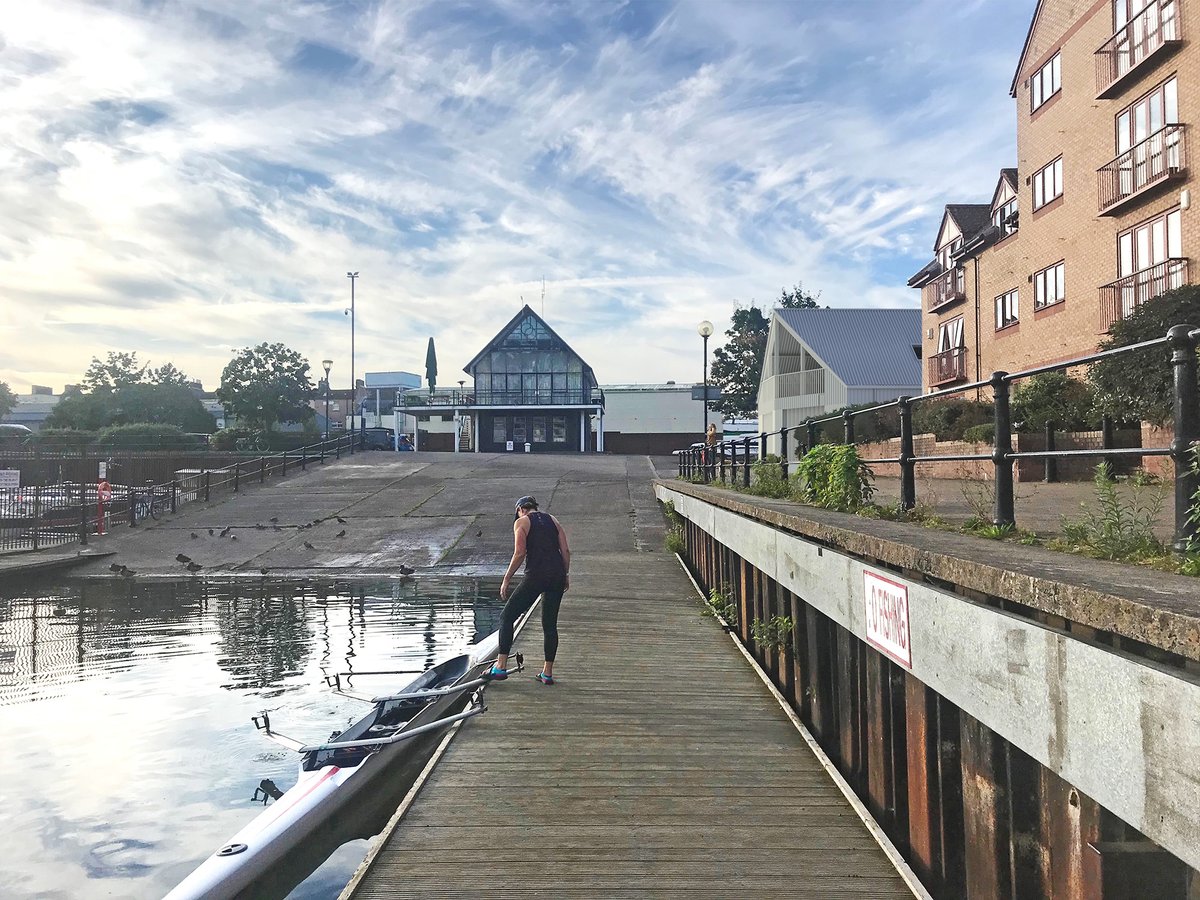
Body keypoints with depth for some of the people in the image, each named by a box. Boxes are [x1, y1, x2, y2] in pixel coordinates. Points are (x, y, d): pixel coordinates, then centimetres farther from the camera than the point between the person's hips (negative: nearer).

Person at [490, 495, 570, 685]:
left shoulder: (521, 522, 3)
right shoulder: (552, 520, 17)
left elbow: (520, 553, -8)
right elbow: (566, 551, 9)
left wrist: (506, 580, -3)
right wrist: (566, 575, 18)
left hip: (535, 576, -5)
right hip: (557, 576, 5)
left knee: (507, 617, 7)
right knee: (550, 624, 14)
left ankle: (501, 667, 3)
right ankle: (547, 672, 16)